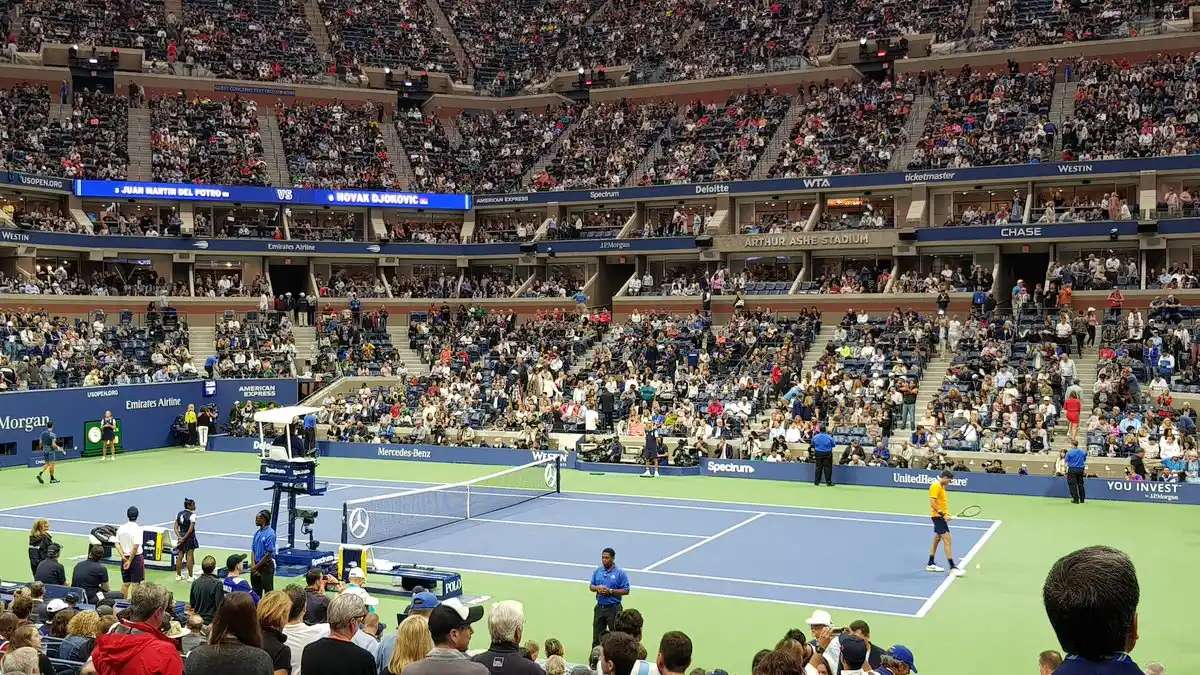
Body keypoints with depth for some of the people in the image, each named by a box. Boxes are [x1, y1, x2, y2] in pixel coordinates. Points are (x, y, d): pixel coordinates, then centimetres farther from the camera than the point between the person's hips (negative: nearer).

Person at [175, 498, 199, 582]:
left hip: (181, 537, 6)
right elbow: (191, 529, -19)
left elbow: (176, 527, 2)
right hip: (189, 537, -6)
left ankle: (178, 576, 21)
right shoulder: (192, 515, -15)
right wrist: (184, 538, -13)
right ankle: (190, 577, 8)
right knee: (190, 557, 2)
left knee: (179, 557, 12)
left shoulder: (179, 514, 5)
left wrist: (180, 537, -6)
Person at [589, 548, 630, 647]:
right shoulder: (597, 571, 5)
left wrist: (610, 591, -19)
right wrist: (597, 588, -10)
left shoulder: (620, 573, -9)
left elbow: (626, 591, -10)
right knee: (597, 635, 12)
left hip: (613, 608, -5)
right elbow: (591, 586, 13)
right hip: (599, 607, 5)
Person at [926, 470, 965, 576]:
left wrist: (946, 514, 11)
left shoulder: (941, 486, 15)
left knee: (937, 538, 16)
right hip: (938, 516, -11)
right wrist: (943, 514, -26)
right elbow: (932, 502, -23)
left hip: (940, 516, 11)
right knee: (947, 540, -14)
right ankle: (953, 568, -16)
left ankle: (930, 565, 25)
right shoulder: (936, 486, -16)